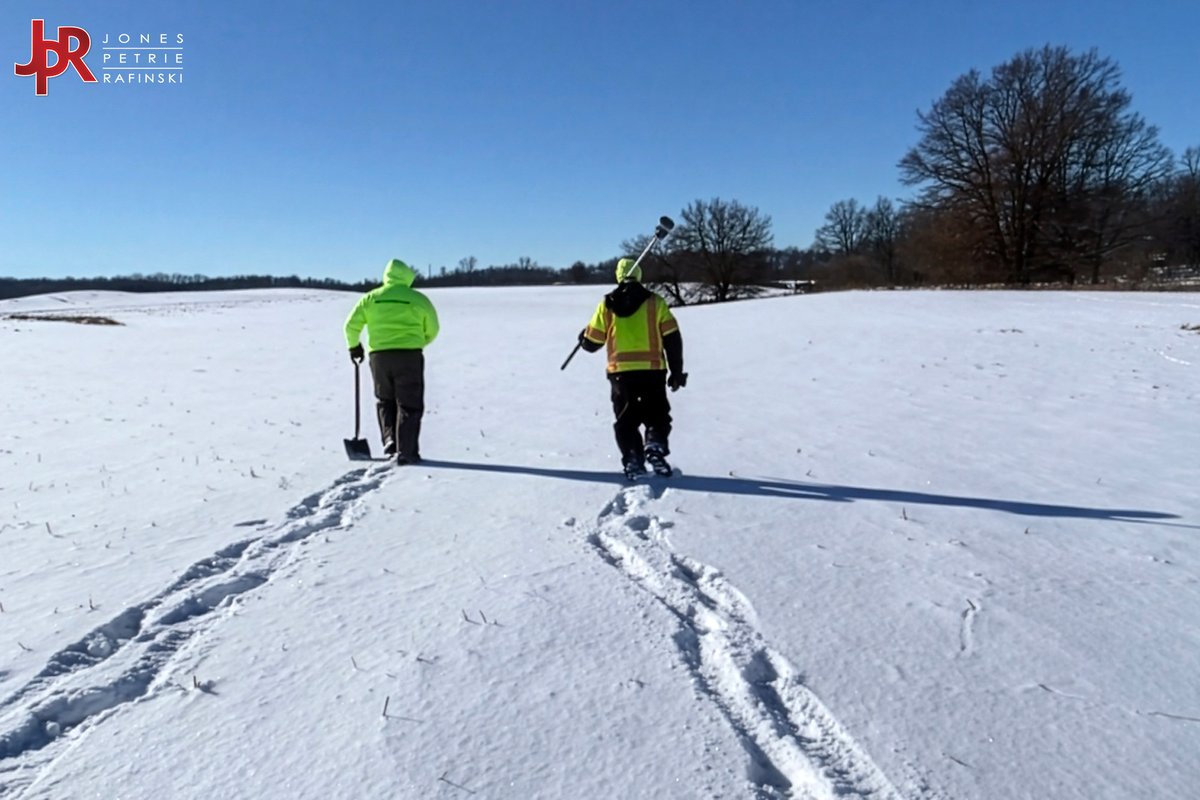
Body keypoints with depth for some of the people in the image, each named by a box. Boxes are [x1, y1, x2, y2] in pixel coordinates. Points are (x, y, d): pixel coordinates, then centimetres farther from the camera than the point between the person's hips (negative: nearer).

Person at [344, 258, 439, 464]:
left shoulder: (371, 298, 6)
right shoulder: (418, 299, 1)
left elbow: (351, 325, 7)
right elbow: (432, 330, 8)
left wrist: (354, 346, 24)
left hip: (379, 356, 3)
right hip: (409, 355, -2)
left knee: (385, 401, 22)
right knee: (409, 405, 4)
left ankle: (390, 440, 7)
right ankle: (405, 451, -1)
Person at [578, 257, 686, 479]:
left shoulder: (607, 305, 3)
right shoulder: (655, 302, 3)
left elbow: (592, 343, 7)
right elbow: (673, 339, 0)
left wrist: (583, 338, 31)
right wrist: (676, 371, 8)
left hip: (620, 373, 1)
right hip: (652, 371, 0)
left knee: (626, 419, 13)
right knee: (657, 415, 13)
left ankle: (633, 461, 3)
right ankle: (655, 446, -12)